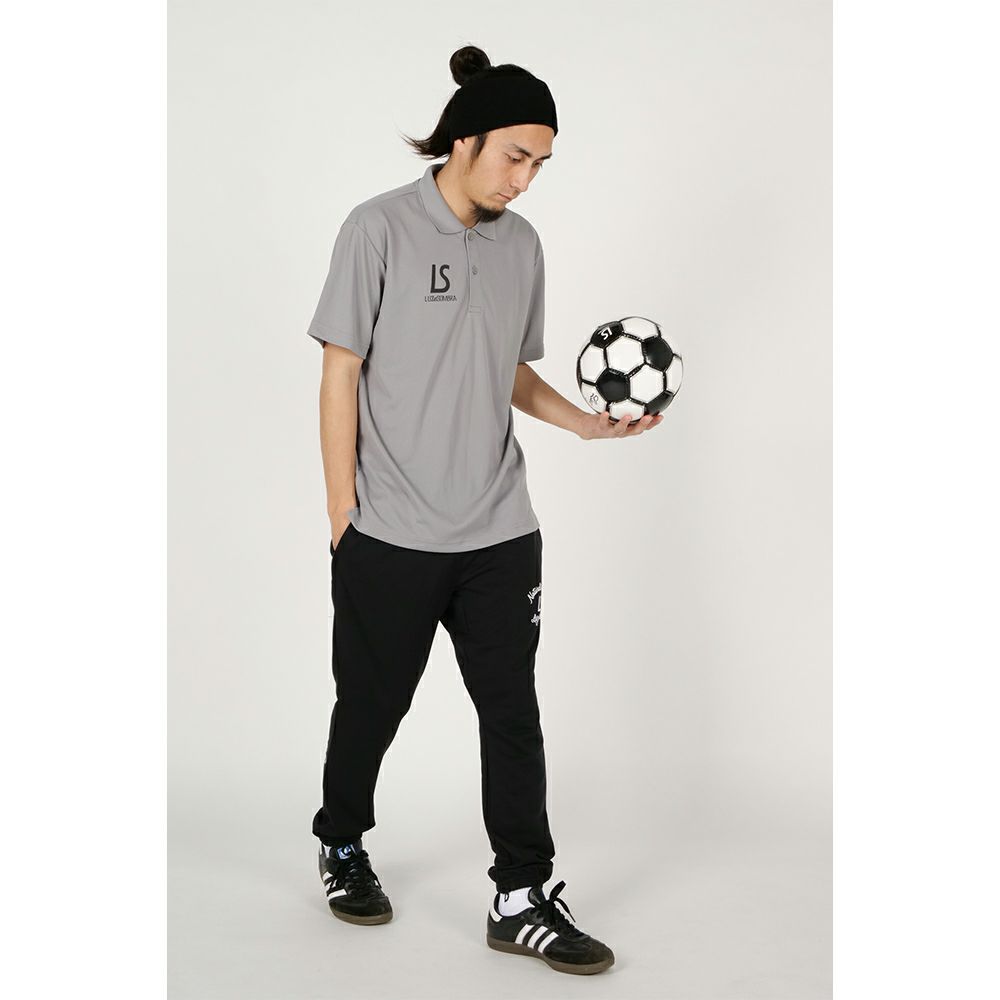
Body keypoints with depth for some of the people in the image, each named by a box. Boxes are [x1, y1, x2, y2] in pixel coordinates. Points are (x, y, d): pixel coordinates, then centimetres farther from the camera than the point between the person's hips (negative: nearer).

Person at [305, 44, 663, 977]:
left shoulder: (521, 244, 8)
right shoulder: (380, 228, -7)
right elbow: (342, 372, -6)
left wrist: (586, 421, 0)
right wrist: (343, 510, -8)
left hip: (500, 532, 4)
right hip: (390, 535, -4)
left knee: (513, 710, 3)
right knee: (373, 702, 11)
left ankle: (521, 898, 12)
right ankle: (342, 848, 35)